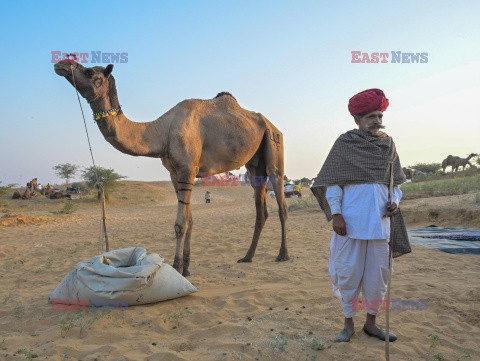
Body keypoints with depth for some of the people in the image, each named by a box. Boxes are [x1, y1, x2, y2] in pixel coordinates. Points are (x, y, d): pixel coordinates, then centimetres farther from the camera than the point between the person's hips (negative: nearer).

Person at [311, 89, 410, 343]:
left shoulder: (388, 144, 11)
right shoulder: (344, 143, -1)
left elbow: (395, 181, 17)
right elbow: (332, 182, -3)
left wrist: (395, 202, -2)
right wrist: (335, 214, -11)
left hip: (379, 220, 4)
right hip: (350, 220, -4)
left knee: (378, 274, 10)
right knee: (349, 273, 4)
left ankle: (371, 324, 29)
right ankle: (349, 324, 23)